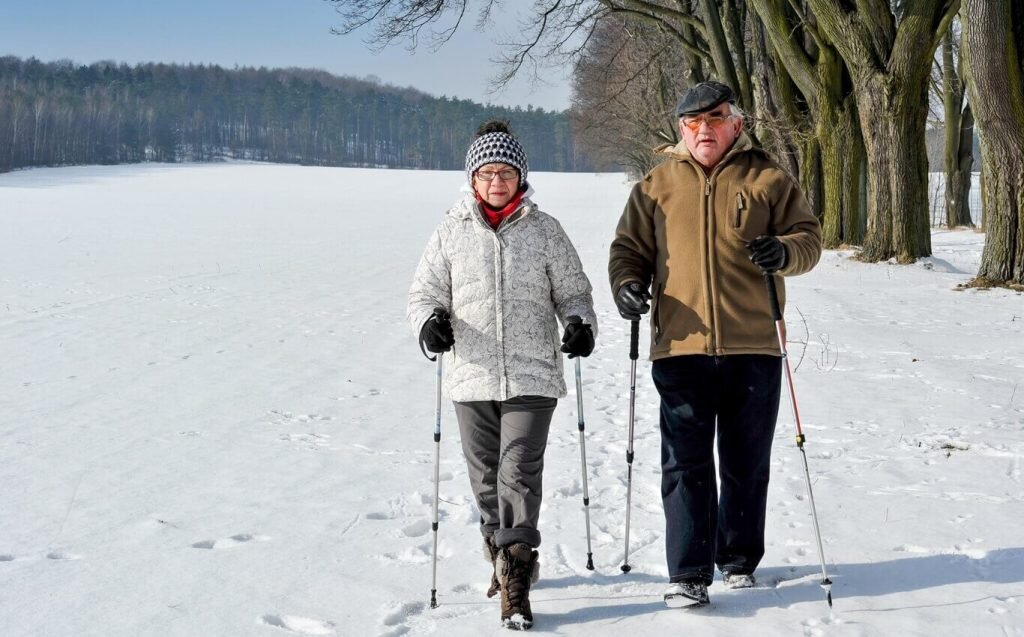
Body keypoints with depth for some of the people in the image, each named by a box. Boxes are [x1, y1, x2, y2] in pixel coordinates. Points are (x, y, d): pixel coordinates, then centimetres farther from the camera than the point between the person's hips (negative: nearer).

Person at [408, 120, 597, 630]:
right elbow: (425, 291, 8)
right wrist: (429, 320, -14)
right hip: (471, 376, 2)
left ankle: (514, 579, -11)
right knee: (485, 477, 12)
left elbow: (571, 290, 10)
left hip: (531, 376, -2)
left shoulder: (545, 231, 5)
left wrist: (580, 323, -10)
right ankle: (501, 552, 32)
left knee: (520, 473, -11)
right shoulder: (451, 233, 6)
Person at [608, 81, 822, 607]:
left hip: (753, 346, 0)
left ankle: (739, 560, 27)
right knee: (685, 465, -3)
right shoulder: (656, 185, 10)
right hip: (681, 347, 0)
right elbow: (629, 247, 14)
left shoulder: (766, 179, 7)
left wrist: (785, 252, -16)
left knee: (746, 464, 11)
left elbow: (809, 236, 6)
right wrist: (627, 284, -7)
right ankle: (688, 574, 2)